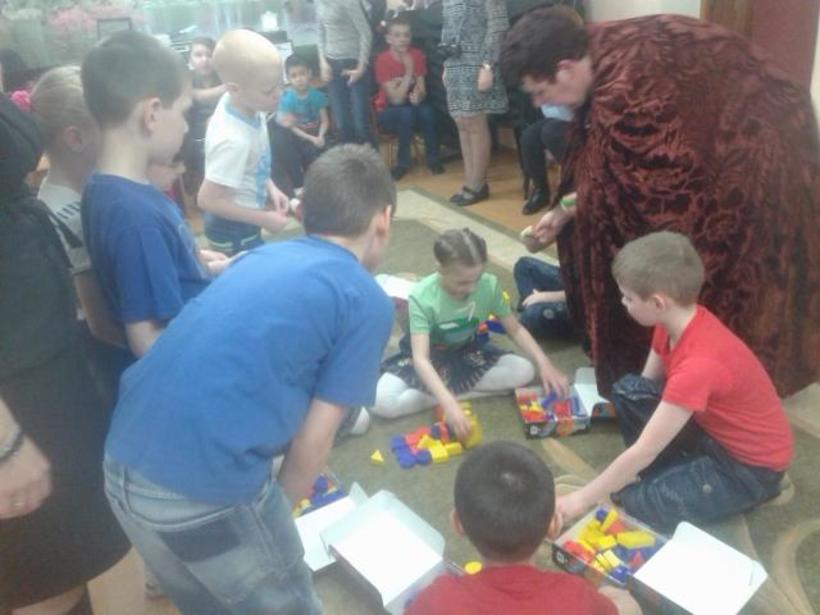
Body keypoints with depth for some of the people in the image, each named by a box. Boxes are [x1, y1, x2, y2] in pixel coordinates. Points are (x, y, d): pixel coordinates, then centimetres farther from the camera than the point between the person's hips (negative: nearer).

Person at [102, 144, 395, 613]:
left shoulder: (261, 255, 16)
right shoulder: (368, 302, -2)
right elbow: (312, 441, -2)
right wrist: (281, 513, 16)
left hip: (124, 466, 7)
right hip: (208, 486, -7)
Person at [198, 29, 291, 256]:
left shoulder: (245, 104, -12)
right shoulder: (233, 140, -35)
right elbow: (207, 200, -28)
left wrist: (270, 188, -2)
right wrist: (263, 219, -21)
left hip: (243, 222, 8)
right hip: (233, 229, -8)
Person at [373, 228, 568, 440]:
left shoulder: (489, 285, -21)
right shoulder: (422, 297, -31)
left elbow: (515, 329, -7)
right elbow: (421, 358, -37)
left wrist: (544, 363, -22)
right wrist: (449, 404, -49)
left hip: (466, 351, 3)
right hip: (429, 356, -3)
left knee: (524, 371, -19)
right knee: (381, 401, -29)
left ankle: (453, 388, -17)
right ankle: (465, 392, -20)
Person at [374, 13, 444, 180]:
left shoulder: (417, 55, -7)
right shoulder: (383, 60, -19)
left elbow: (422, 90, -7)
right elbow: (396, 99, -22)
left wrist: (418, 95, -30)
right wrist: (409, 71, -29)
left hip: (411, 106, 3)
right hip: (389, 112, -3)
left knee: (427, 110, -28)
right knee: (406, 112, -33)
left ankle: (433, 158, -12)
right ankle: (403, 163, -17)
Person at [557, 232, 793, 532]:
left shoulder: (700, 363, -37)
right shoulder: (679, 318, -11)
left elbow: (642, 452, -31)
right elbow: (645, 386, 5)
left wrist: (581, 499, -23)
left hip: (752, 463, -7)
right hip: (712, 425, 7)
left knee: (644, 505, -21)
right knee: (627, 390, -11)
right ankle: (672, 474, 3)